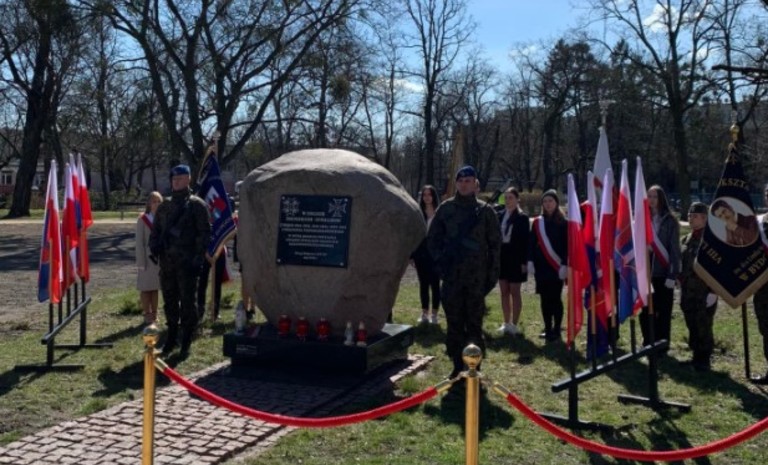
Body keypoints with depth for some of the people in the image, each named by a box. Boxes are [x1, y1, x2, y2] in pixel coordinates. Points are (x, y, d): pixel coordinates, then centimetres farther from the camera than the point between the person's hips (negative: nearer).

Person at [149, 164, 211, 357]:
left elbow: (204, 233, -6)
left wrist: (199, 258, -13)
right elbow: (156, 229, 23)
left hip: (187, 262, -5)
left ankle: (186, 341, 8)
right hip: (167, 261, 6)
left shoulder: (196, 204, -2)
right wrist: (154, 245, 3)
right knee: (169, 300, 12)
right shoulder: (165, 205, 15)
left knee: (187, 301, 0)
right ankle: (171, 337, 24)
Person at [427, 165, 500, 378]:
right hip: (451, 274, 2)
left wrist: (493, 272, -1)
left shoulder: (485, 210, 3)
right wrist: (440, 261, -1)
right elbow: (432, 237, 11)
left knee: (475, 321, 2)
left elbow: (495, 243, 3)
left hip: (477, 275, -2)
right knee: (454, 321, 6)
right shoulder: (446, 208, 6)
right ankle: (457, 364, 15)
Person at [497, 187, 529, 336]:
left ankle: (514, 324, 10)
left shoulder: (522, 218, -6)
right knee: (504, 292, 10)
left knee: (514, 292, 3)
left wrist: (524, 262, -14)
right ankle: (506, 323, 19)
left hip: (515, 259, -5)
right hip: (501, 257, 5)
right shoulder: (499, 215, 6)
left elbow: (525, 241, -9)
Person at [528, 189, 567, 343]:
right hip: (541, 266, 4)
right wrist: (530, 262, 0)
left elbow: (567, 246, -5)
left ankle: (556, 330, 5)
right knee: (545, 299, 7)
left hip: (556, 266, -4)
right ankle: (548, 329, 15)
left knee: (555, 298, -2)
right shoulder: (537, 222, 8)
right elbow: (532, 243, 8)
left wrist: (564, 265, -12)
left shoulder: (563, 223, -2)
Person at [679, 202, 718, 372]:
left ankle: (704, 360, 11)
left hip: (705, 294, -6)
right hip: (687, 294, 6)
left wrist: (714, 292, -16)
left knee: (704, 329, 0)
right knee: (692, 328, 12)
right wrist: (682, 288, 13)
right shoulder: (684, 240, 13)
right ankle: (696, 357, 23)